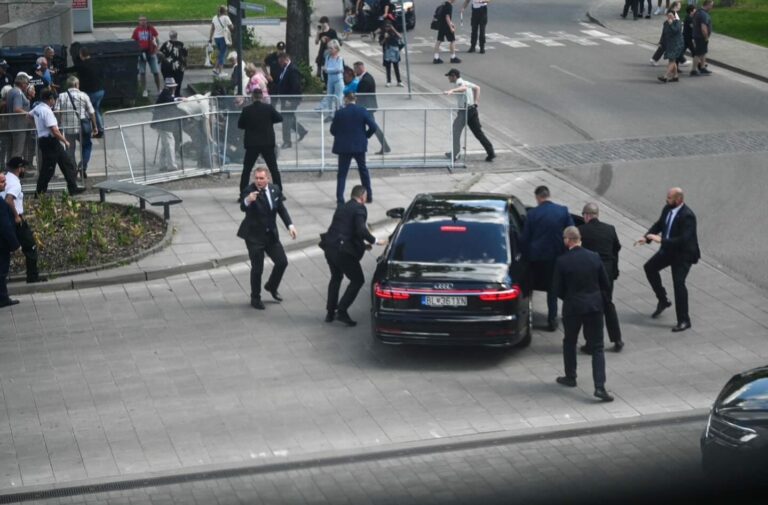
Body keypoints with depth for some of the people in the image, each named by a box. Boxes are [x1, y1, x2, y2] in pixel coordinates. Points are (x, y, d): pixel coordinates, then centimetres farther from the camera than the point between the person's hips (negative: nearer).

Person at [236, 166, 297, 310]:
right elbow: (243, 208, -37)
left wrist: (290, 225, 2)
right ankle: (255, 298, 18)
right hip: (254, 236, -5)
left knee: (282, 262, 8)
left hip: (271, 234, 6)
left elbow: (281, 209, 12)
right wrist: (247, 200, -59)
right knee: (257, 268, -2)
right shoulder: (249, 191, -19)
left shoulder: (274, 190, -1)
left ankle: (271, 287, 34)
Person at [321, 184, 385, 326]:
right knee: (358, 280, 6)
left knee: (336, 278, 27)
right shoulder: (359, 209, -7)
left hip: (329, 248, 8)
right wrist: (375, 241, -6)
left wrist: (361, 244, 26)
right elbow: (361, 230, -20)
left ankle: (330, 312, 30)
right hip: (343, 251, -8)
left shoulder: (342, 208, 19)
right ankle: (342, 311, -2)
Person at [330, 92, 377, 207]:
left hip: (344, 147, -2)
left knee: (342, 173, 4)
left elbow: (333, 130, -3)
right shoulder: (362, 111, -7)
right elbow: (373, 127, -10)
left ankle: (340, 200, -5)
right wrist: (365, 136, 6)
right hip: (359, 146, 2)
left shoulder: (339, 113, -10)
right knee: (363, 170, 20)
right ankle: (369, 196, 27)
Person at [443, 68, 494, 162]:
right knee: (478, 133, 9)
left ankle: (455, 154, 5)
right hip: (472, 109, 9)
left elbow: (464, 88, -35)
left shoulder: (459, 83, -10)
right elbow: (477, 88, 31)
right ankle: (491, 152, 5)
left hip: (465, 111, -9)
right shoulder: (464, 82, 18)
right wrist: (475, 102, 23)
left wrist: (452, 90, -47)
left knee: (455, 132, 2)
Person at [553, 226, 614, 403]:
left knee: (569, 342, 22)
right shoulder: (594, 257, -4)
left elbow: (557, 288, -6)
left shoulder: (562, 261, -13)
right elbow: (605, 284, 3)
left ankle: (570, 377, 33)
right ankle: (600, 387, -8)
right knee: (597, 348, 3)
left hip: (573, 307, -2)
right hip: (595, 306, 2)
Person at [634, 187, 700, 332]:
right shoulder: (667, 209, -3)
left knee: (678, 283, -12)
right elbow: (659, 224, 13)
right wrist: (647, 237, -4)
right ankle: (663, 301, 29)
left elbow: (683, 240, -33)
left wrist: (661, 240, -33)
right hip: (668, 249, 9)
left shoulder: (687, 216, -28)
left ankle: (684, 321, -3)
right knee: (650, 267, 15)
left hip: (683, 254, -9)